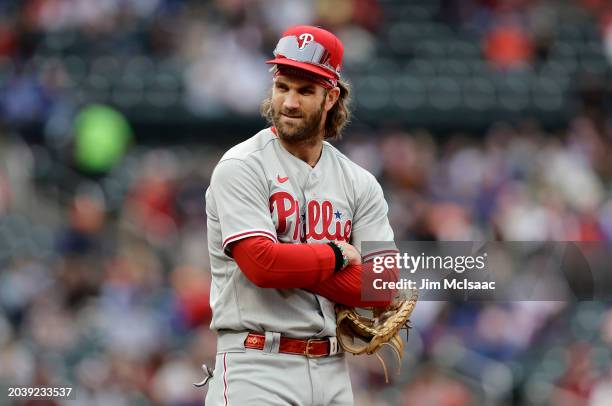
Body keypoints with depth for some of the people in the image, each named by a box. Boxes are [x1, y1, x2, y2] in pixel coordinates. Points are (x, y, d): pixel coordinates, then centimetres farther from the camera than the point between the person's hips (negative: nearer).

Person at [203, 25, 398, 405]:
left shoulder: (360, 184, 10)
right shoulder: (242, 168, -4)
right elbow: (261, 262, -18)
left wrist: (295, 267, -10)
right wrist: (339, 256, -3)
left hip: (333, 372, 5)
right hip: (258, 369, -5)